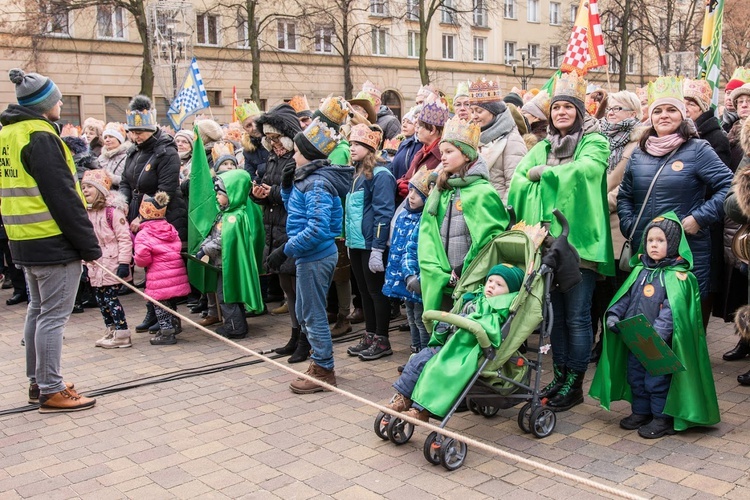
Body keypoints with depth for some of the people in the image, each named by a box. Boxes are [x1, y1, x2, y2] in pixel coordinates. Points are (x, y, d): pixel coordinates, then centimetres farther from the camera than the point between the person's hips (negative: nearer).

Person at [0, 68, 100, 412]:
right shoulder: (40, 137, -16)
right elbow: (62, 197, -20)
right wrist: (89, 244, -15)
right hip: (53, 241, -9)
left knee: (37, 310, 17)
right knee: (53, 316, -3)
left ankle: (37, 382, 27)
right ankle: (51, 391, 3)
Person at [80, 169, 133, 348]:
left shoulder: (113, 211, -13)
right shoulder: (89, 213, 11)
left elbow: (124, 238, -16)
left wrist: (124, 263, -20)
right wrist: (85, 263, 18)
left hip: (112, 264, -8)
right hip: (96, 265, 8)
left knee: (110, 297, -7)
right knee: (100, 297, 11)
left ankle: (122, 334, 2)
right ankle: (111, 331, 23)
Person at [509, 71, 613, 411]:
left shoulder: (594, 143, 1)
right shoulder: (543, 147, 17)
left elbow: (584, 170, -21)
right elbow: (519, 180, 3)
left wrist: (544, 172, -10)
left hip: (579, 240, -5)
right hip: (547, 240, 5)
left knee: (576, 316, -1)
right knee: (556, 313, 12)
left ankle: (574, 385, 10)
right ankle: (559, 377, 24)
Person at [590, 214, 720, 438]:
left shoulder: (678, 276, -12)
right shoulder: (640, 270, 9)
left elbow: (672, 309, -20)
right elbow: (625, 296, 12)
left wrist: (658, 332, -29)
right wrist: (614, 314, -2)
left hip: (660, 342, -7)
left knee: (657, 380, 2)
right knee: (635, 376, 16)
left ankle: (662, 418, 17)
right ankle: (640, 412, 32)